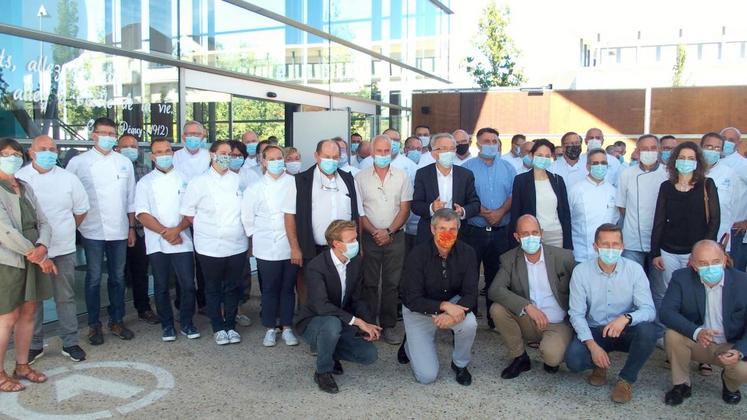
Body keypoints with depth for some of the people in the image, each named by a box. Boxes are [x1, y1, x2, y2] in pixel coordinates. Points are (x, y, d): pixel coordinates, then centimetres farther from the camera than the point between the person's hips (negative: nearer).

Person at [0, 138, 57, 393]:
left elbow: (42, 222, 8)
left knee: (28, 314, 12)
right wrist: (40, 258, -17)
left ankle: (22, 366, 25)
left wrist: (42, 247, -12)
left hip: (32, 261, 7)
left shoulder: (25, 188, 12)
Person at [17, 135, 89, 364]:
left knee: (66, 297, 8)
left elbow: (81, 210, 12)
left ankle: (70, 342, 18)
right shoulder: (18, 178, -2)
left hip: (63, 250, 1)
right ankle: (34, 345, 21)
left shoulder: (68, 179, 2)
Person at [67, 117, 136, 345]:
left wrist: (132, 228, 10)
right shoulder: (78, 162, 0)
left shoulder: (125, 162, 9)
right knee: (94, 278, 4)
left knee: (118, 277, 11)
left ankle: (117, 321, 23)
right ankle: (94, 325, 16)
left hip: (119, 231, 3)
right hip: (93, 231, -3)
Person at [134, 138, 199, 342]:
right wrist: (164, 232, -13)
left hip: (182, 242, 0)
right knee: (161, 286, 8)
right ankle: (167, 325, 21)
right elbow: (142, 214, -3)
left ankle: (187, 323, 15)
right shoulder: (145, 183, 7)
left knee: (187, 284, -2)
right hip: (157, 243, 0)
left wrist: (177, 230, -13)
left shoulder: (184, 179, 7)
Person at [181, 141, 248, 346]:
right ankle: (218, 328, 21)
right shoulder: (199, 182, -3)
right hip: (211, 247, -2)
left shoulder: (239, 181, 5)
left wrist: (245, 229, 5)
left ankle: (230, 326, 24)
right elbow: (187, 213, 0)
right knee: (213, 289, 8)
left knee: (232, 288, 11)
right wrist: (206, 227, -1)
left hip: (237, 245, 3)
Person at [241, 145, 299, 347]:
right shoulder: (255, 189, 2)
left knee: (288, 288, 9)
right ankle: (270, 329, 21)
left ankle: (287, 328, 21)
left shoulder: (294, 184, -1)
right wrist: (256, 236, 6)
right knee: (270, 289, 8)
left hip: (291, 246, 0)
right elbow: (247, 217, 9)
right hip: (267, 249, 0)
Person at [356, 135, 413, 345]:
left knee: (391, 284, 4)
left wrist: (389, 231, -10)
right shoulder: (361, 177, 1)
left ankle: (388, 326, 13)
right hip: (369, 236, 0)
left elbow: (405, 208, 0)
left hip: (395, 237, 1)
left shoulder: (402, 176, 3)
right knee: (369, 283, 5)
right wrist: (374, 232, -11)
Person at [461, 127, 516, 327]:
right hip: (473, 231, -2)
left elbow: (513, 195, 3)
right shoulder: (467, 168, 2)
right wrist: (484, 213, -16)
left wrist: (500, 212, -13)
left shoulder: (508, 168, 12)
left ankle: (496, 319, 18)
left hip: (501, 232, 3)